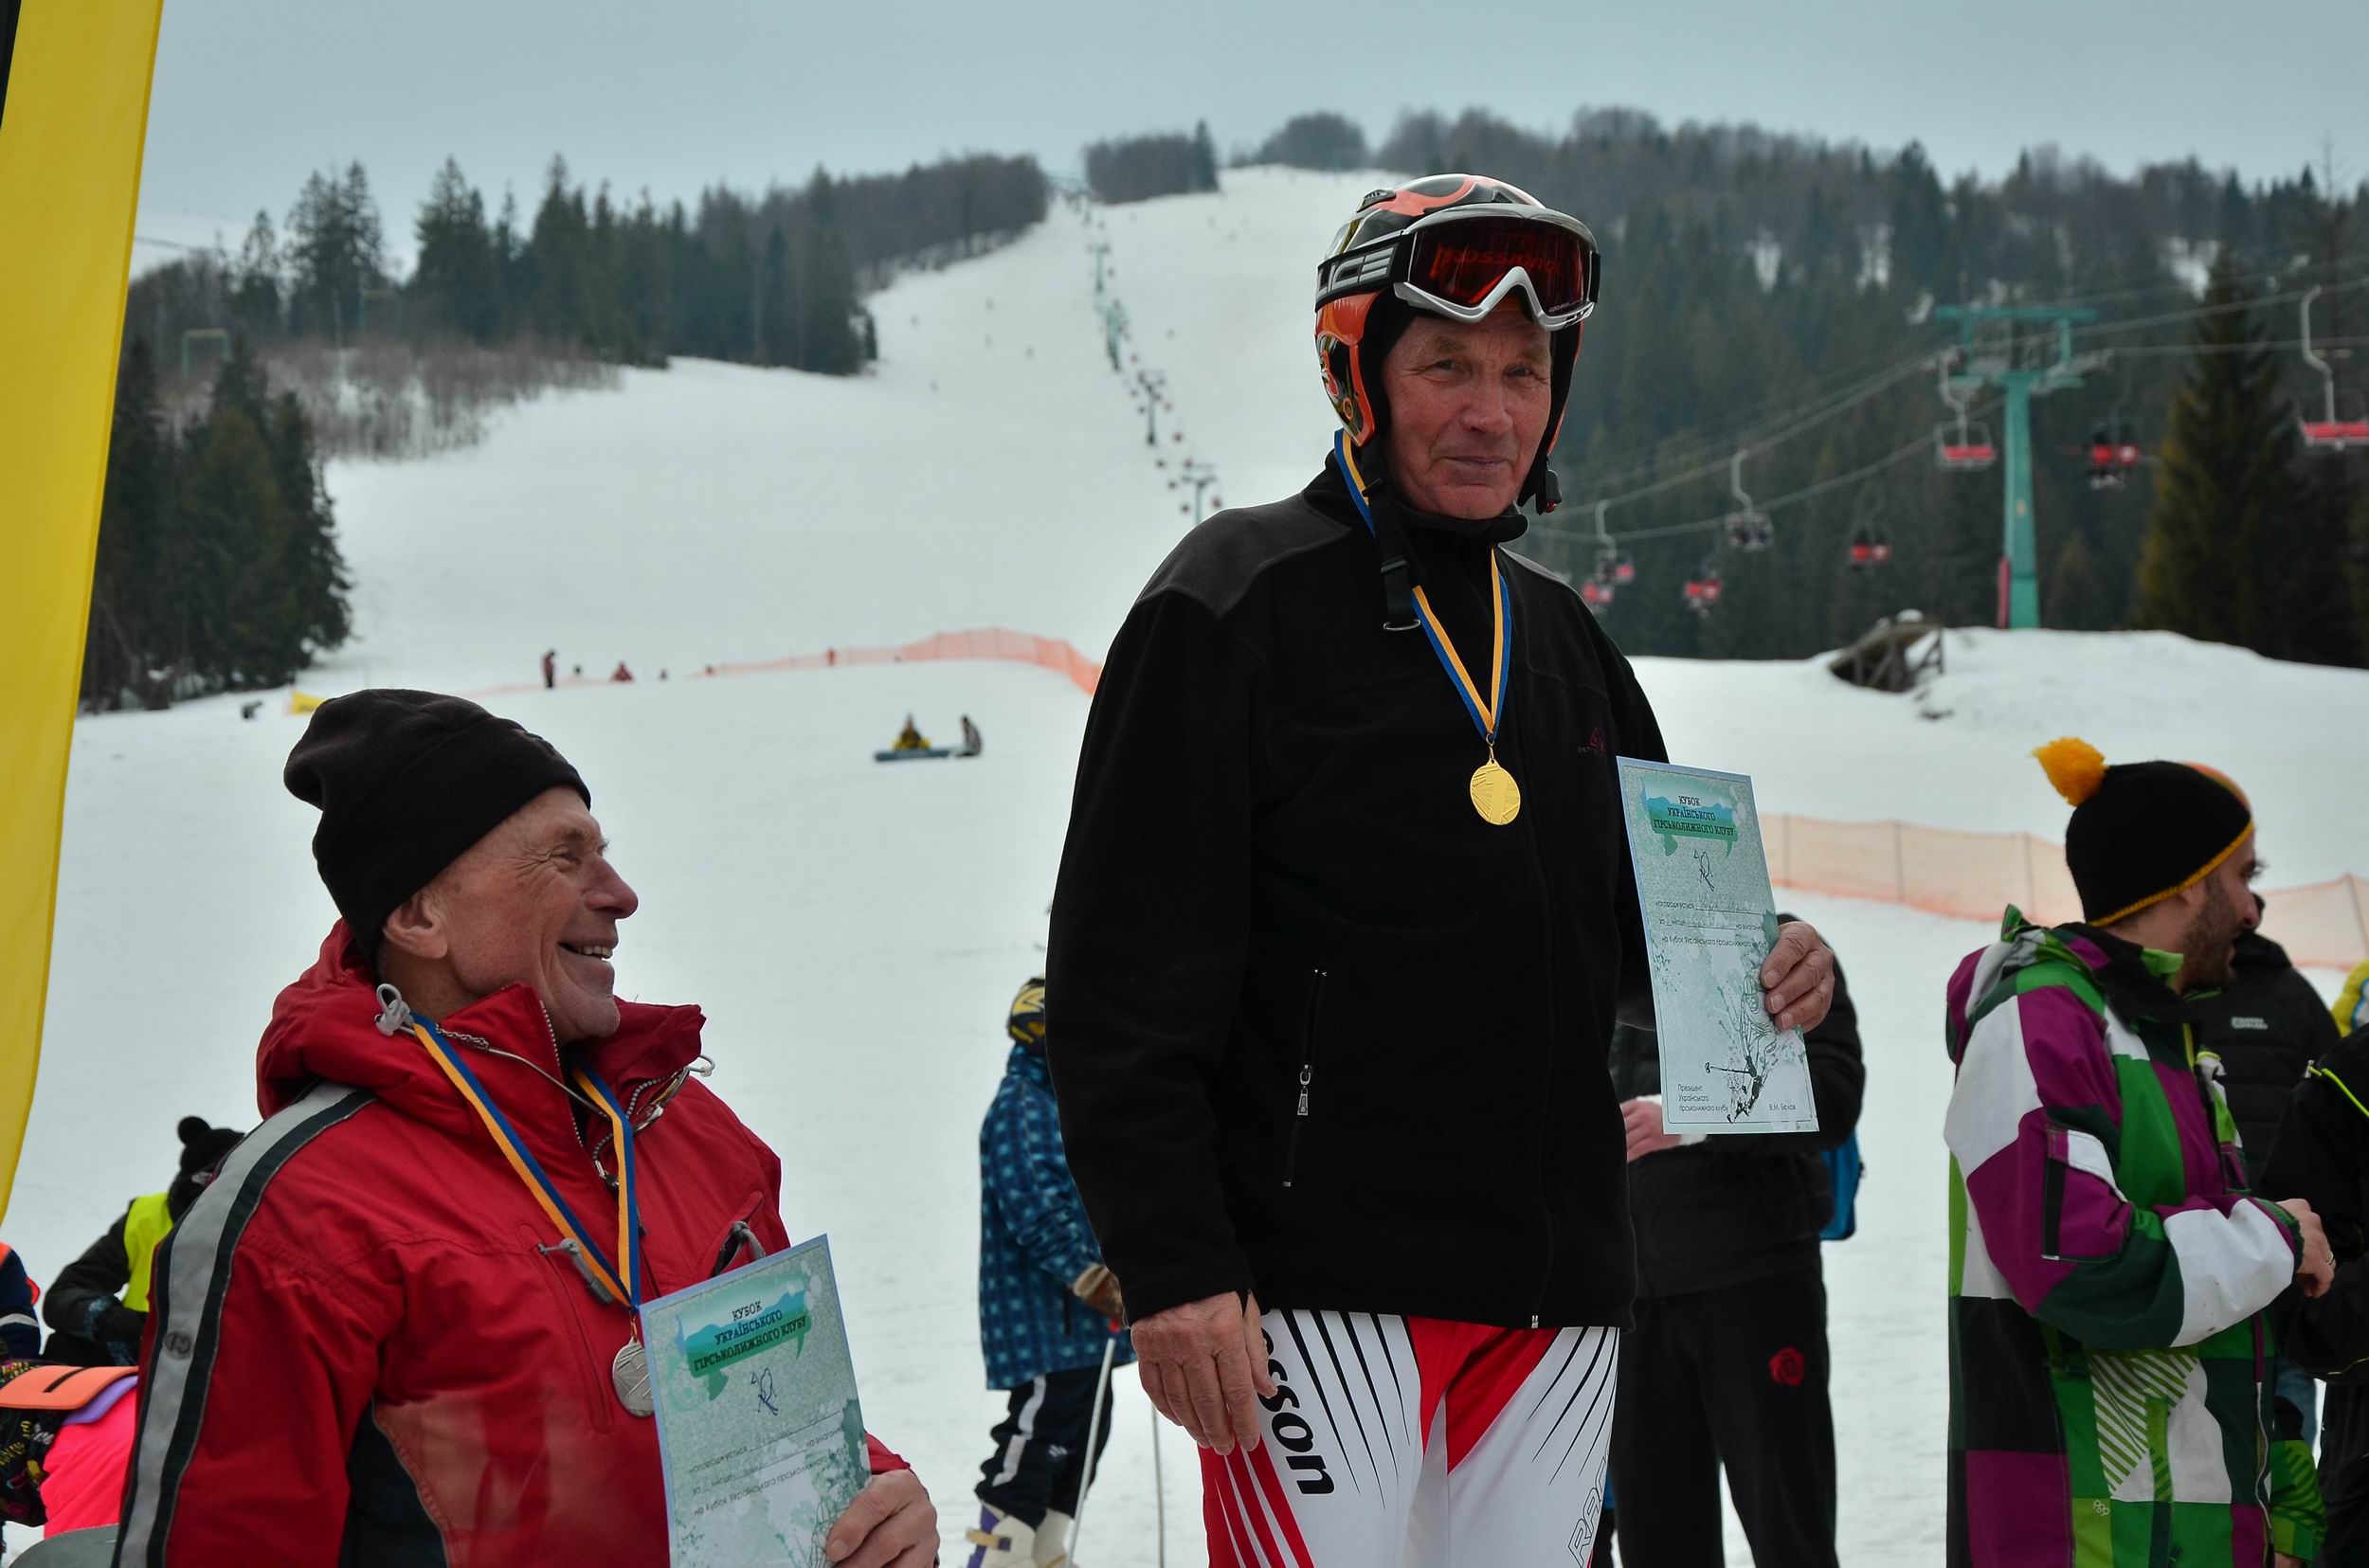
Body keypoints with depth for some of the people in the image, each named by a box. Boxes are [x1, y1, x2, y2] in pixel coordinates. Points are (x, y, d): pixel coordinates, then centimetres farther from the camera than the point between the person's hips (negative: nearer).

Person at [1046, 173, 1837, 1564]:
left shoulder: (1567, 645, 18)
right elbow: (1127, 969, -9)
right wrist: (1172, 1265, -17)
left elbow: (1633, 930, 26)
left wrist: (1764, 971, 2)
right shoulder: (1240, 603, -4)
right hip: (1318, 1281, -7)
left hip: (1555, 1292, 7)